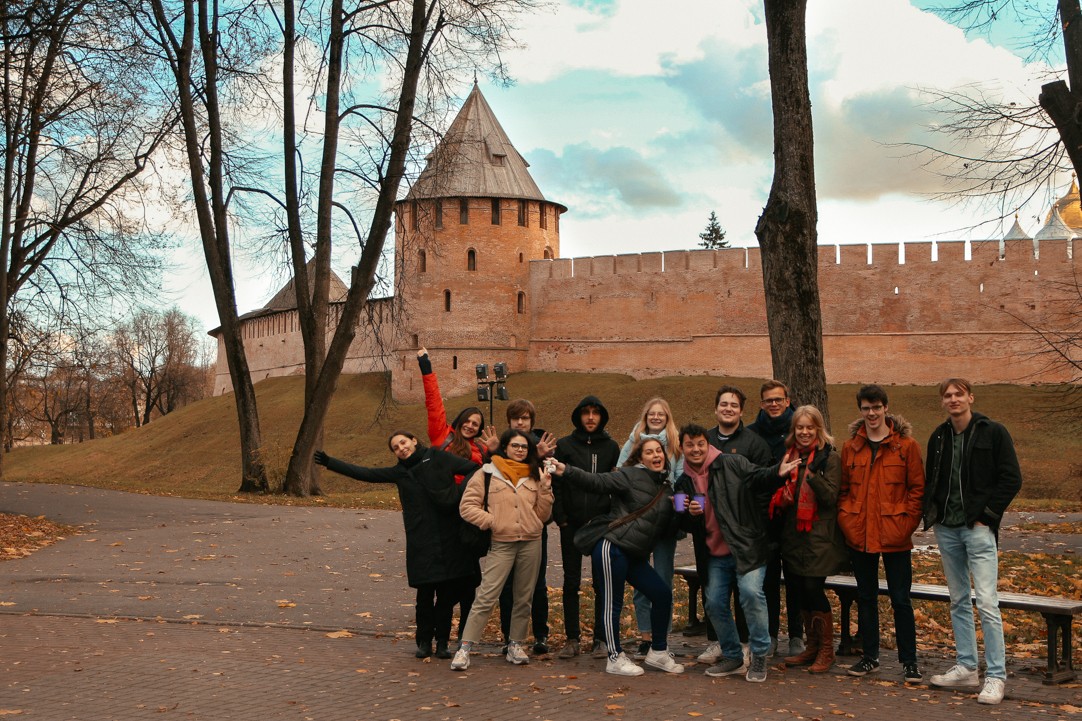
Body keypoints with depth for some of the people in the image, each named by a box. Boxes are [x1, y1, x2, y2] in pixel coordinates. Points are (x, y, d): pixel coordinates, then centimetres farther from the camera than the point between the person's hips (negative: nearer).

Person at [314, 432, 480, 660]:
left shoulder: (438, 458, 6)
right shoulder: (400, 472, 14)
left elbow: (473, 469, 2)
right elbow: (365, 474, 16)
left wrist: (460, 493, -11)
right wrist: (329, 462, 15)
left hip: (450, 537, -2)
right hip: (421, 542, 2)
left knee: (447, 592, 3)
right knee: (425, 592, 1)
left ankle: (442, 642, 15)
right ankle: (424, 641, 15)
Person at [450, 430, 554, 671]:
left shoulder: (534, 476, 11)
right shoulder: (487, 474, 0)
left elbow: (542, 515, 10)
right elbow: (467, 506, -2)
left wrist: (545, 489, -2)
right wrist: (491, 521, -11)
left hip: (531, 543, 4)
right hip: (501, 544, -4)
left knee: (524, 598, 10)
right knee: (486, 597, -9)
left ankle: (515, 645, 23)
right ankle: (464, 648, -4)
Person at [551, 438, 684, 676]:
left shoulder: (666, 488, 17)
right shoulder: (631, 475, -4)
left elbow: (666, 527, 18)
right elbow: (598, 481, -14)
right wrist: (566, 472, -27)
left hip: (635, 555, 8)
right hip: (611, 546, -8)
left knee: (662, 595, 5)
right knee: (613, 601, -3)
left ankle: (658, 652, 20)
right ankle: (615, 659, 9)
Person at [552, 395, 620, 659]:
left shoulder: (611, 447, 8)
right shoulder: (564, 445, 3)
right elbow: (555, 484, 0)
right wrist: (560, 517, -8)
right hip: (572, 524, -1)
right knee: (571, 582, 3)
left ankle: (601, 638, 12)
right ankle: (572, 639, 9)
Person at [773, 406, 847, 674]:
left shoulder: (830, 457, -4)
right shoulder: (790, 455, 12)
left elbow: (831, 496, -13)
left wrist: (813, 474, -26)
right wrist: (782, 497, -2)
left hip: (819, 536, -6)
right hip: (794, 534, 6)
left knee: (814, 588, -9)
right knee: (803, 591, 9)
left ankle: (826, 650, 4)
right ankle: (812, 647, 21)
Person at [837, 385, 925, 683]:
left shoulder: (906, 445, -2)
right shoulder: (850, 447, 7)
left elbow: (917, 488, -2)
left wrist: (907, 522, -10)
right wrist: (845, 520, 0)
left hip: (894, 536, -4)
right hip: (859, 535, 4)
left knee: (901, 599, 2)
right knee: (866, 597, 13)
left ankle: (909, 661, 12)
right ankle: (869, 656, 25)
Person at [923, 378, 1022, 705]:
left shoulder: (992, 432, -5)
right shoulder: (939, 437, 11)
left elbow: (1012, 479, -6)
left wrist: (986, 515, -10)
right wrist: (931, 512, 6)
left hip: (978, 528, -6)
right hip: (946, 530, 6)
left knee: (986, 602, -10)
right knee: (958, 601, 12)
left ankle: (996, 676, -3)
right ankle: (966, 667, 21)